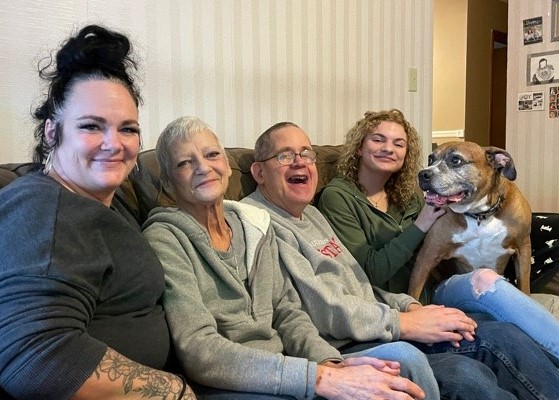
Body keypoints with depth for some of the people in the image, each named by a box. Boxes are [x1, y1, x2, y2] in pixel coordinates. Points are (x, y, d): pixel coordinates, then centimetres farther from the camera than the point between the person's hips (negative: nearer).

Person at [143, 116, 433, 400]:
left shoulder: (254, 224, 9)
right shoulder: (164, 240, -11)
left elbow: (286, 312, 7)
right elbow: (198, 352, -21)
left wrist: (330, 364, -15)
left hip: (276, 373, 6)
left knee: (401, 358, -18)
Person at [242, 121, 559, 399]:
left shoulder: (311, 213, 20)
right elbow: (320, 308, -18)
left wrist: (409, 306, 2)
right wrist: (404, 323, -14)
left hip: (374, 330, 9)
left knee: (503, 337, -4)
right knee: (464, 374, -25)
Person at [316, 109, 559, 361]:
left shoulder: (408, 193, 13)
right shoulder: (337, 196, -6)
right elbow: (370, 273, -13)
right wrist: (419, 226, -15)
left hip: (425, 292, 6)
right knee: (485, 281, -26)